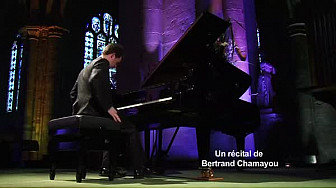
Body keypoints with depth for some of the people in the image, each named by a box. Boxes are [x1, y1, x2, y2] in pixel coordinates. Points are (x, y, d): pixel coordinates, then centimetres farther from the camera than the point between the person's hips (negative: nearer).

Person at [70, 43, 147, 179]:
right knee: (131, 129, -2)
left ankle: (107, 167, 22)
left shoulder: (87, 67, 25)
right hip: (93, 113, -10)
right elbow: (95, 81, -27)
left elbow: (73, 93, 28)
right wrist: (109, 107, -26)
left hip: (81, 113, 10)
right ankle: (139, 170, 0)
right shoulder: (102, 63, -5)